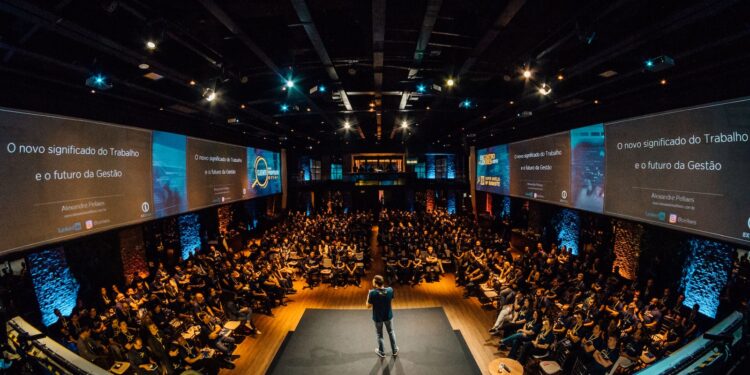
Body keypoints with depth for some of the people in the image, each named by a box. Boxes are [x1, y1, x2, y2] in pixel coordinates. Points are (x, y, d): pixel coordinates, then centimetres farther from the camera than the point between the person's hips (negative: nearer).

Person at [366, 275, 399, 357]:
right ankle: (395, 350, 40)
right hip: (388, 316, 2)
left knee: (379, 335, 21)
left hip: (377, 317, -2)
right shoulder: (390, 290, -21)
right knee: (391, 332, 25)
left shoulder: (372, 292, -30)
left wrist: (369, 295, -6)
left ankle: (382, 352, 38)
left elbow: (368, 306, -18)